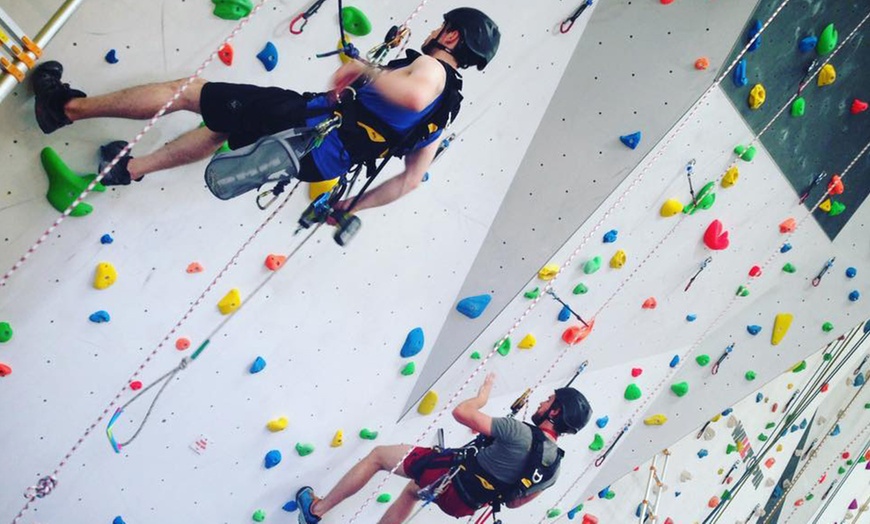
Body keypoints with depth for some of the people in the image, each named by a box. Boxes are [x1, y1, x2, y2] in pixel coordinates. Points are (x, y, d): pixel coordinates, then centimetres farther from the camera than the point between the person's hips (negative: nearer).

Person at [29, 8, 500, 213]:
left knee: (186, 91, 4)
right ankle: (128, 169, 34)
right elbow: (412, 179, 17)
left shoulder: (430, 67, -7)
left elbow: (413, 95, -35)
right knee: (218, 131, 30)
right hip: (319, 164, 8)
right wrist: (352, 207, 22)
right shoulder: (444, 112, 16)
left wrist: (362, 69, -21)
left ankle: (69, 105, 13)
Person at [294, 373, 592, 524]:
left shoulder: (521, 435, -28)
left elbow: (461, 412, -28)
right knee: (412, 490, 37)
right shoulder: (554, 466, -5)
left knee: (377, 455, 8)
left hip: (450, 477, -8)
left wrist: (483, 395, -9)